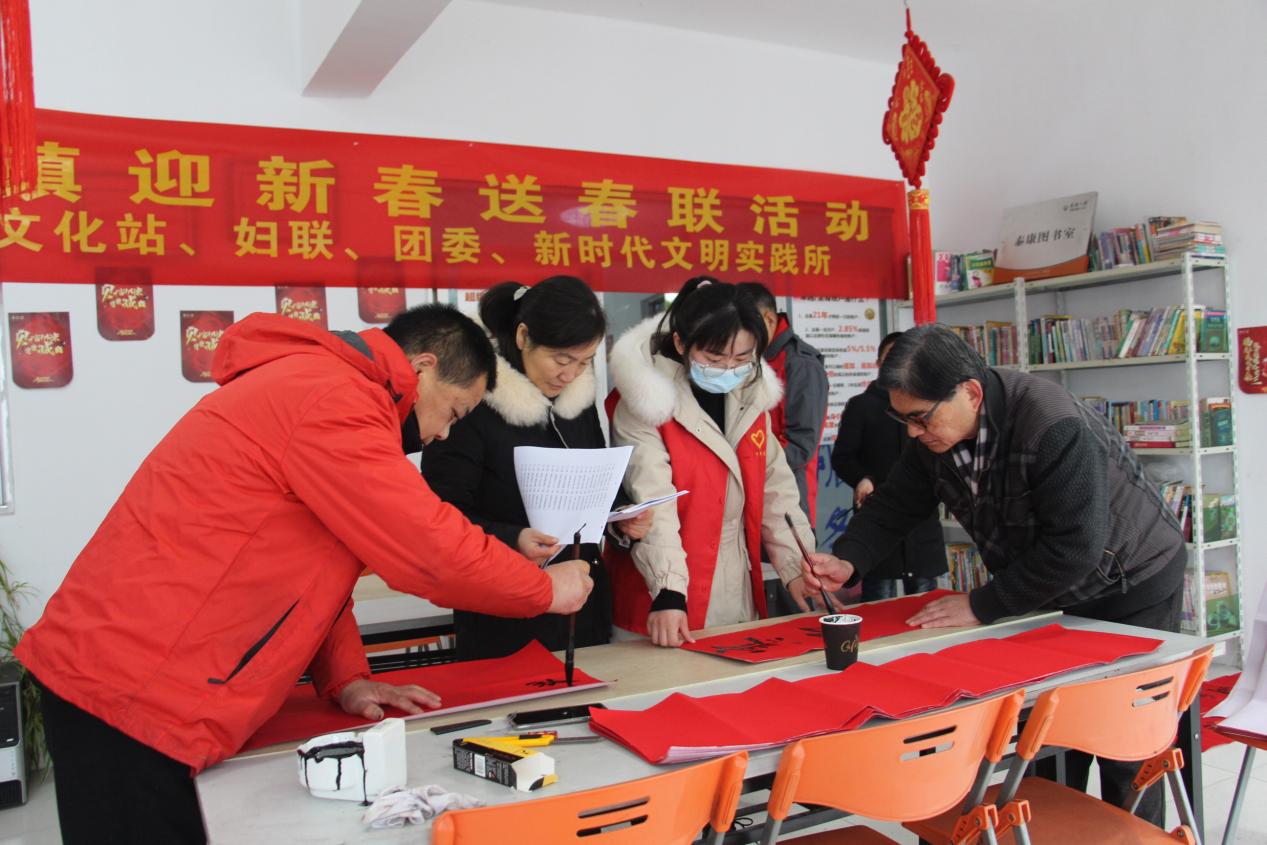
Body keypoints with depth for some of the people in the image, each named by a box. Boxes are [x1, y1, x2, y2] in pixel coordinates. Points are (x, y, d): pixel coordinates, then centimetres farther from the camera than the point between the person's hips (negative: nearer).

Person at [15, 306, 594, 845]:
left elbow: (303, 566, 18)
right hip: (132, 699, -10)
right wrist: (547, 590, -4)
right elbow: (433, 550, -20)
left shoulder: (305, 383, 15)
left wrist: (345, 680, 8)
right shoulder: (332, 399, -18)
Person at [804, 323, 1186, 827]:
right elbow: (895, 504, -5)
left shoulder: (1054, 429, -36)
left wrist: (981, 606, -30)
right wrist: (848, 561, -23)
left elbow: (1075, 546, -36)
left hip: (1130, 587, -6)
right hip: (1050, 594, 7)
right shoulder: (934, 438, -13)